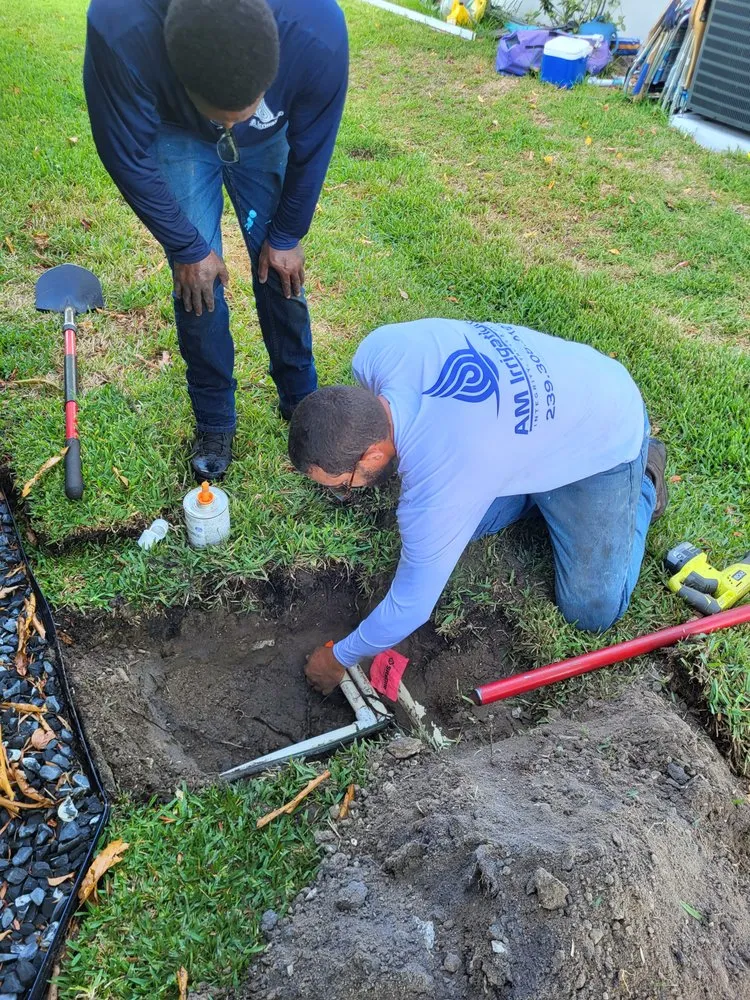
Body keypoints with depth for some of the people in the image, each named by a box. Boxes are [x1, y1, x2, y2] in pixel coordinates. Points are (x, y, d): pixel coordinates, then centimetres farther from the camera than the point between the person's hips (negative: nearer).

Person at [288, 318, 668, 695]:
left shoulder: (440, 487, -41)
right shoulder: (376, 350, -25)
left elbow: (410, 608, -26)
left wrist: (339, 658, -9)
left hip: (605, 439, -7)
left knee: (592, 611, -5)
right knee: (452, 522, 6)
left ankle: (641, 485, 16)